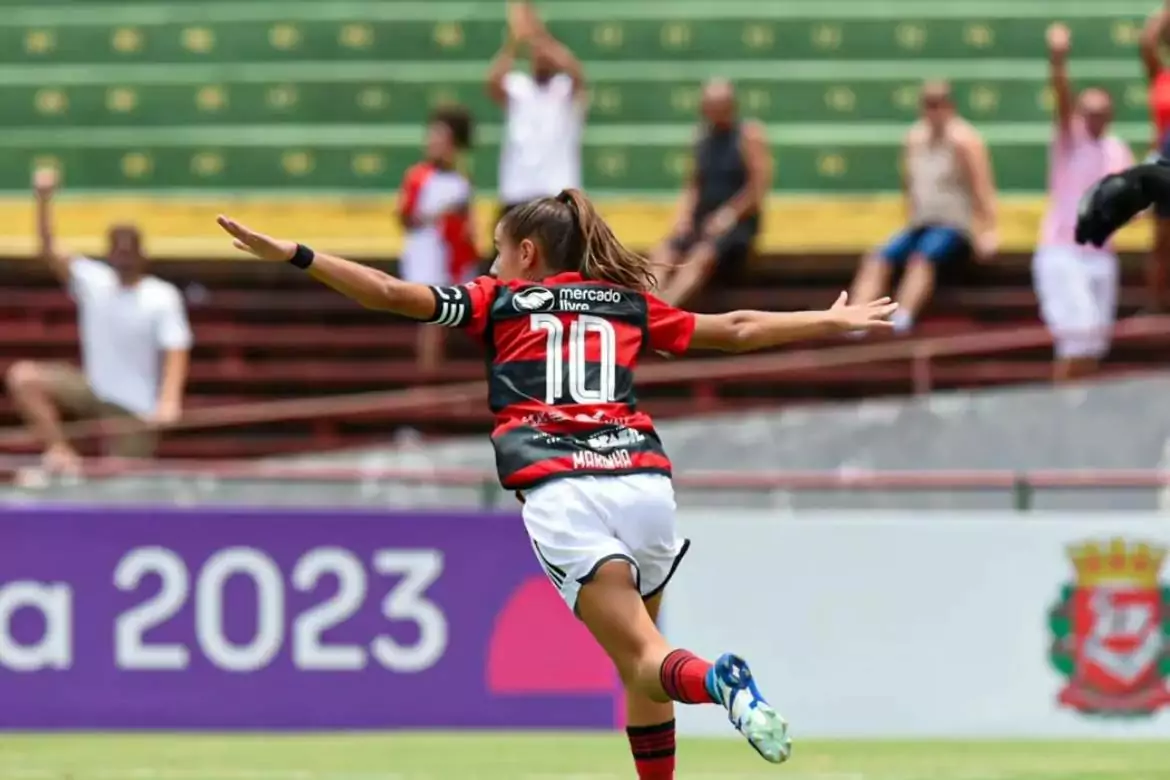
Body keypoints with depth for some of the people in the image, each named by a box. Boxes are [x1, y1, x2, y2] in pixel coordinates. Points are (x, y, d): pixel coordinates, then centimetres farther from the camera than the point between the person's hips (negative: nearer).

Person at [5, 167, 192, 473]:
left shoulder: (163, 298, -11)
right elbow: (50, 252, -9)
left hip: (134, 410, -3)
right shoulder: (92, 281, -1)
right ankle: (60, 452, -17)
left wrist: (169, 400, -35)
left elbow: (175, 353, -18)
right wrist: (44, 201, -25)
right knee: (23, 377, -17)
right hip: (93, 388, 3)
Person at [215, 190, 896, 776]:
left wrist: (293, 255, 12)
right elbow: (736, 331, 30)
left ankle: (717, 682, -38)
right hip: (643, 477, 3)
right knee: (641, 666, 18)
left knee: (643, 660, -7)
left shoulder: (501, 302, 17)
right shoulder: (631, 304, 24)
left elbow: (392, 294, 10)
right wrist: (834, 321, 43)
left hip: (560, 493, -3)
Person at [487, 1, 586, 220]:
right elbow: (493, 81, -16)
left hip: (558, 195, -3)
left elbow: (576, 74, -22)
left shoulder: (567, 89, 2)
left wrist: (539, 37, -30)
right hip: (517, 194, 3)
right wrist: (514, 41, -28)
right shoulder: (515, 88, 6)